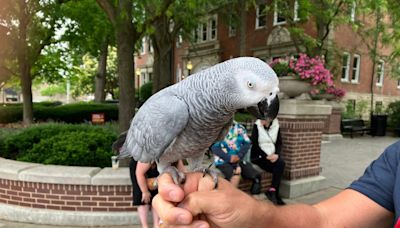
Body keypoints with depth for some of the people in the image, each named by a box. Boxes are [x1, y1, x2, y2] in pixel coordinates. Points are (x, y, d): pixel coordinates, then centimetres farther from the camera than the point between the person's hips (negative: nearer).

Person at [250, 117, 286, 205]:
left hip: (272, 155, 4)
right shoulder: (257, 126, -5)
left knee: (281, 163, -26)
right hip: (259, 156, -4)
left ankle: (272, 190, -15)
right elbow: (255, 145, -10)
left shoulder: (276, 125, 6)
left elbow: (279, 143, 5)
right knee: (278, 167, -25)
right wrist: (266, 156, -18)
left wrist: (277, 154, -14)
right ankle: (276, 195, -12)